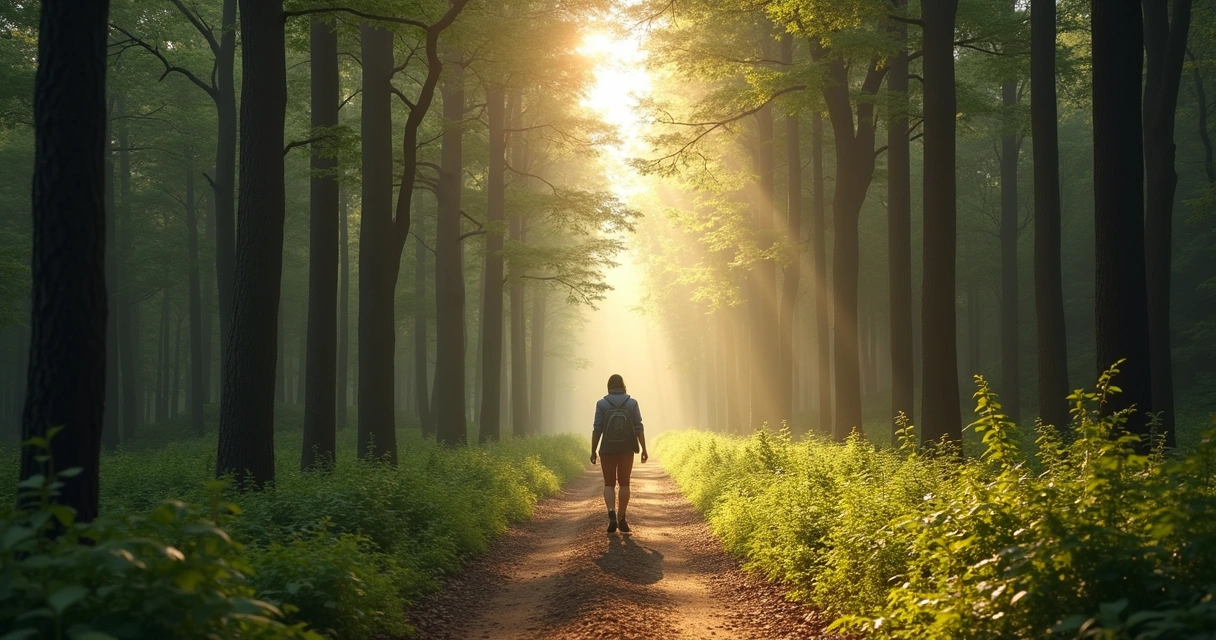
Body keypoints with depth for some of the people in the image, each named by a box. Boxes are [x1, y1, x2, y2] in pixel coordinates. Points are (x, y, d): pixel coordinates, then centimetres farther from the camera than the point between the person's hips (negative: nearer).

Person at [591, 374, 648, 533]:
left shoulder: (602, 404, -6)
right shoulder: (632, 403, -3)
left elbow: (597, 430, -8)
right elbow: (639, 428, -6)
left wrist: (593, 451, -2)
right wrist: (644, 450, -2)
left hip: (608, 450, -1)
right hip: (626, 450, 1)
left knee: (609, 484, 8)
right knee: (624, 484, 12)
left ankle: (611, 515, -14)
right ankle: (621, 519, 11)